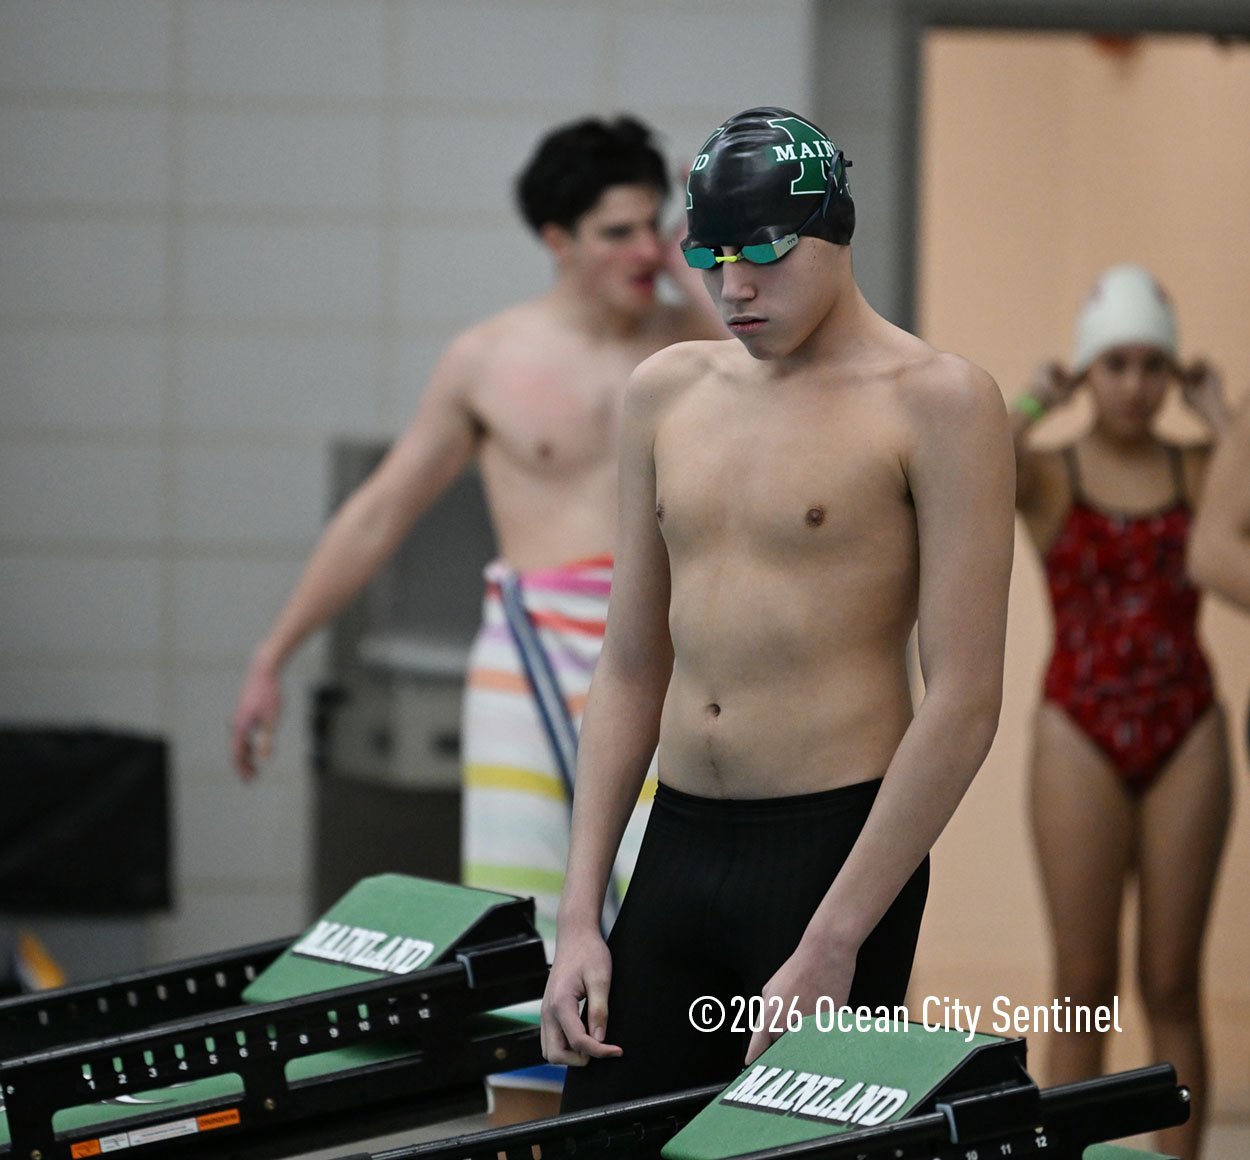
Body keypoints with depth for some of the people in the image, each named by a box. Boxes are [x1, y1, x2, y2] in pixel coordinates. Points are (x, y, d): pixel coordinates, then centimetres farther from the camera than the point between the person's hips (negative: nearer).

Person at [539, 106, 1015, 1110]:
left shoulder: (934, 402, -6)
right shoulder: (668, 393, 12)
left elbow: (963, 699, -11)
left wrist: (831, 945, -15)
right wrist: (582, 914, 8)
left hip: (833, 845, -6)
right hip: (676, 843, 6)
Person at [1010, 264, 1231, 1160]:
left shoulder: (1197, 471, 5)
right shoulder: (1049, 475, 1)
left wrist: (1220, 420, -9)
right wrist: (1035, 406, -11)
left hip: (1186, 739, 1)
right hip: (1082, 736, -1)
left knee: (1173, 986, 6)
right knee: (1085, 986, 1)